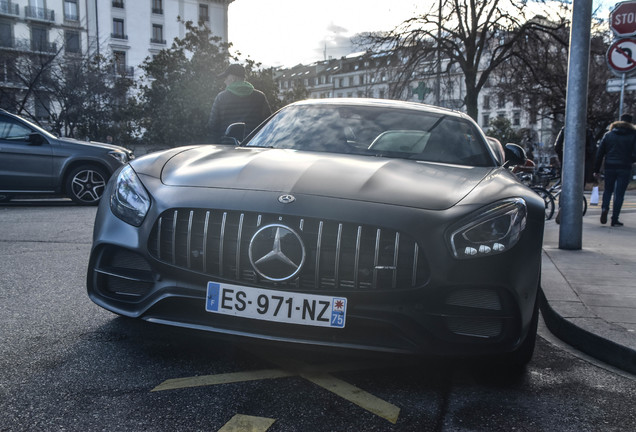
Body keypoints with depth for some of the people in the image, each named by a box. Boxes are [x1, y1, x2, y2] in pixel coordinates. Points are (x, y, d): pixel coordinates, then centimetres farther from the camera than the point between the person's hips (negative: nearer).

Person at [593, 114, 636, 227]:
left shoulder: (608, 134, 9)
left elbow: (600, 153, 7)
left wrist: (596, 170, 9)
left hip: (610, 167, 2)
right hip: (624, 168, -2)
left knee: (608, 190, 16)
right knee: (619, 193, 2)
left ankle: (604, 208, -10)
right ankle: (615, 219, 1)